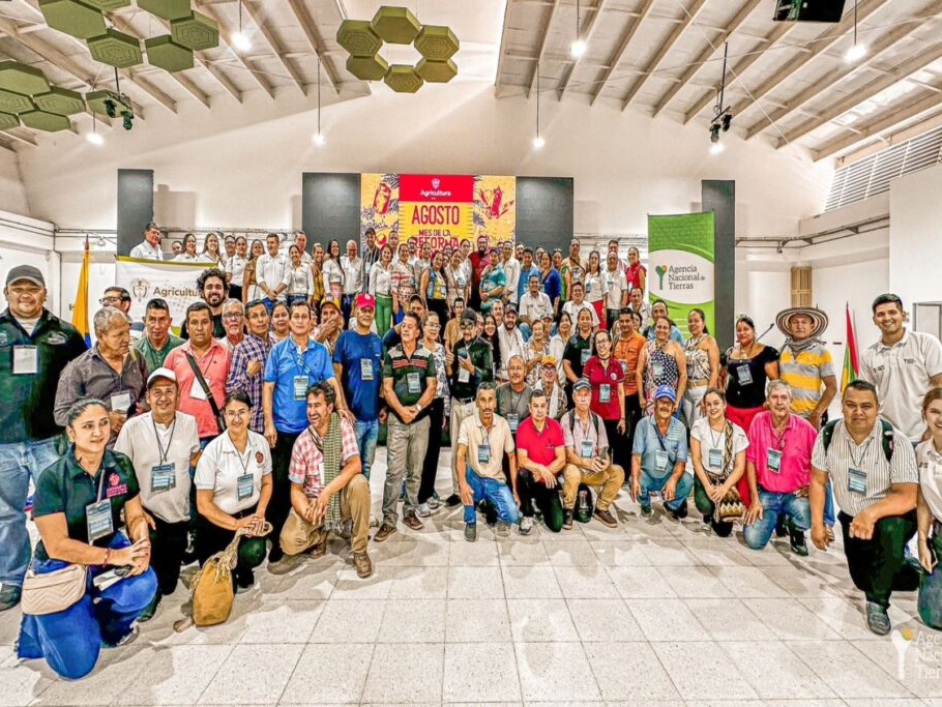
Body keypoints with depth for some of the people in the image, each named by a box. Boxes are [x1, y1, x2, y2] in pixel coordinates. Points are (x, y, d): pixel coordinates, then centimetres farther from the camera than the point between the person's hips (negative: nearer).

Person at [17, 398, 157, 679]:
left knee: (143, 585, -29)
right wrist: (115, 556, -29)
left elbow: (135, 516, -3)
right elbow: (56, 546, -21)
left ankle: (109, 624, 7)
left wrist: (142, 545, -24)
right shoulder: (51, 478, -20)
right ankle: (49, 621, 26)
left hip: (110, 549, 3)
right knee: (76, 665, -5)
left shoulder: (121, 465, -8)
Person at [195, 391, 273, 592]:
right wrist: (236, 524, -17)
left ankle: (242, 570, 12)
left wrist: (259, 514, -9)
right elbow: (203, 504, -13)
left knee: (254, 554, -24)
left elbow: (267, 483, 6)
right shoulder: (213, 450, -18)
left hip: (250, 515, 3)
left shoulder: (260, 442, -7)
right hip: (217, 521, -2)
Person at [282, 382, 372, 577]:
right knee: (289, 542, -22)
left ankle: (360, 551, -15)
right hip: (313, 500, 1)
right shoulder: (302, 442, -10)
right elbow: (296, 489, -6)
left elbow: (354, 465, -25)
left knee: (359, 483, -33)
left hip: (341, 498, -1)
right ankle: (321, 533, 14)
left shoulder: (342, 426, -14)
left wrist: (326, 492, -34)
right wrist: (308, 513, -25)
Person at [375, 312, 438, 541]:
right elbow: (387, 388, 0)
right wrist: (401, 410, -14)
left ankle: (410, 511, 23)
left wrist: (416, 408, -13)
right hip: (397, 419, -1)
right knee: (394, 471, -3)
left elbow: (432, 387, 0)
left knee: (415, 470, 9)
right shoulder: (391, 355, 5)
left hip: (421, 419, 1)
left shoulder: (427, 356, 6)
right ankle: (388, 519, 3)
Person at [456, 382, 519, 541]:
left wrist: (515, 490, -2)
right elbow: (460, 455, -24)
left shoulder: (503, 424, -8)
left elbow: (511, 457, 1)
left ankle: (493, 505, 17)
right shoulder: (468, 423, -14)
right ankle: (470, 522, -10)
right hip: (475, 478, -1)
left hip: (496, 480, 1)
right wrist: (462, 482, -41)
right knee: (466, 471, -36)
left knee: (513, 516, -21)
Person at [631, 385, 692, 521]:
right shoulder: (643, 424, -13)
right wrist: (635, 480, -33)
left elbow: (681, 461, -11)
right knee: (635, 482, -32)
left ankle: (672, 506, 8)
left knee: (687, 481, -27)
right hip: (647, 475, -1)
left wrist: (673, 480, -32)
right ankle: (645, 505, 7)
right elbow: (636, 455, -17)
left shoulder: (680, 428, -8)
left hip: (669, 476, 2)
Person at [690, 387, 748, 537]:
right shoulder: (699, 426, -6)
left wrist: (724, 487, -21)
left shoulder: (737, 432, -6)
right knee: (704, 506, -31)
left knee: (724, 530, -15)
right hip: (704, 477, 0)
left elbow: (740, 466, -6)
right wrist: (707, 486, -17)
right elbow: (696, 459, -7)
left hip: (727, 480, 0)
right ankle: (710, 512, 9)